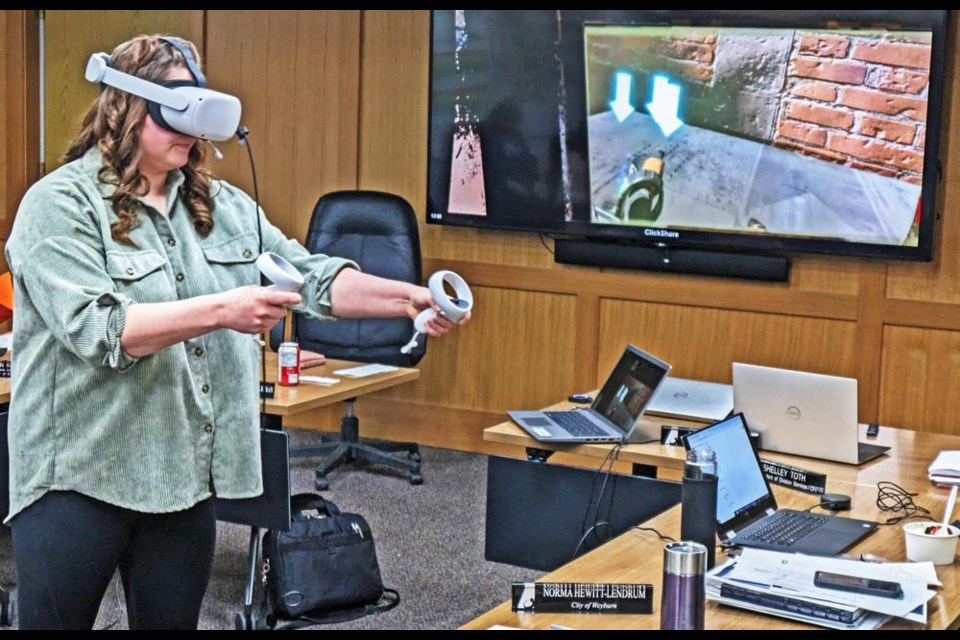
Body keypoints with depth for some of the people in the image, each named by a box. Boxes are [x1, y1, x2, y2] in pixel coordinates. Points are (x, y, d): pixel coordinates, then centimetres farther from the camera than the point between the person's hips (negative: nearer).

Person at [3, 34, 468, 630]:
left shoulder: (222, 205, 10)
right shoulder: (61, 205, -9)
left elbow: (313, 277, 6)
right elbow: (96, 329, -22)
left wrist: (408, 298, -9)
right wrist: (220, 311, -30)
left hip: (188, 476, 6)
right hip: (79, 477, -5)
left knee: (173, 618, 14)